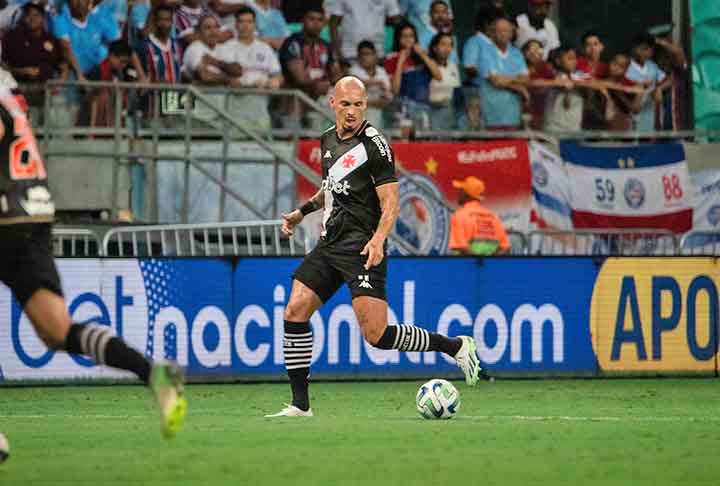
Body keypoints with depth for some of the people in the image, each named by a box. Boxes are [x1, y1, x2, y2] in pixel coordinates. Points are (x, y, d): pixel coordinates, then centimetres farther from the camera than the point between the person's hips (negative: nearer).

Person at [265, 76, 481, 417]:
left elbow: (390, 203, -13)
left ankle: (455, 345, 3)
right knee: (294, 313, -4)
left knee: (376, 335, -15)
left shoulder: (374, 145, -9)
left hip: (361, 248, -8)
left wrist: (378, 239, -28)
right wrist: (302, 211, 23)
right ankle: (300, 404, 3)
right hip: (329, 244, 8)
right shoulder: (328, 140, 15)